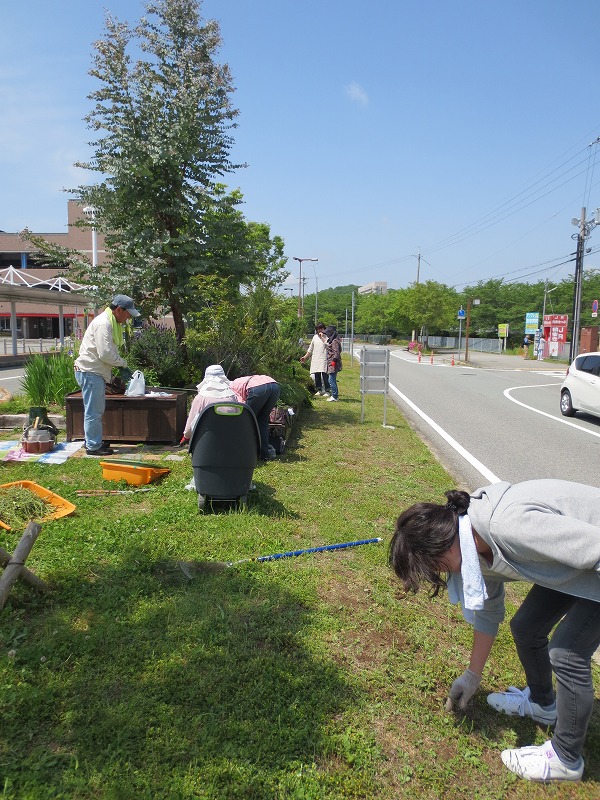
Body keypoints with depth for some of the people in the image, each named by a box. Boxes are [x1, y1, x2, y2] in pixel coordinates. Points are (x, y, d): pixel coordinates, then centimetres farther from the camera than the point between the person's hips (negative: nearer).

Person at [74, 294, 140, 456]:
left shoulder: (111, 323, 14)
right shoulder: (103, 323, -19)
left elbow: (110, 352, 20)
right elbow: (105, 353, -25)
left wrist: (121, 367, 8)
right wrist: (123, 363, -10)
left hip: (97, 372, 11)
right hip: (90, 372, -11)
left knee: (97, 410, 18)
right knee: (93, 411, -3)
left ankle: (94, 441, 28)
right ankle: (93, 446, 4)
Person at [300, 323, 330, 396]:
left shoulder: (326, 337, 1)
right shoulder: (315, 337, 15)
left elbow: (328, 345, -17)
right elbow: (310, 349, 22)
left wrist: (322, 337, -12)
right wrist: (305, 357, 21)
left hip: (324, 359, -5)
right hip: (315, 359, 5)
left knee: (324, 375, -10)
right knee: (316, 375, 7)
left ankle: (327, 391, -4)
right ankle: (319, 390, 18)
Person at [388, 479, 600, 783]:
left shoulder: (509, 526, -37)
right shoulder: (478, 545, -6)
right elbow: (487, 610, 9)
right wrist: (472, 675, 18)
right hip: (574, 560, 8)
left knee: (567, 653, -8)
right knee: (525, 627, 12)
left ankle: (566, 759, 15)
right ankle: (542, 702, 40)